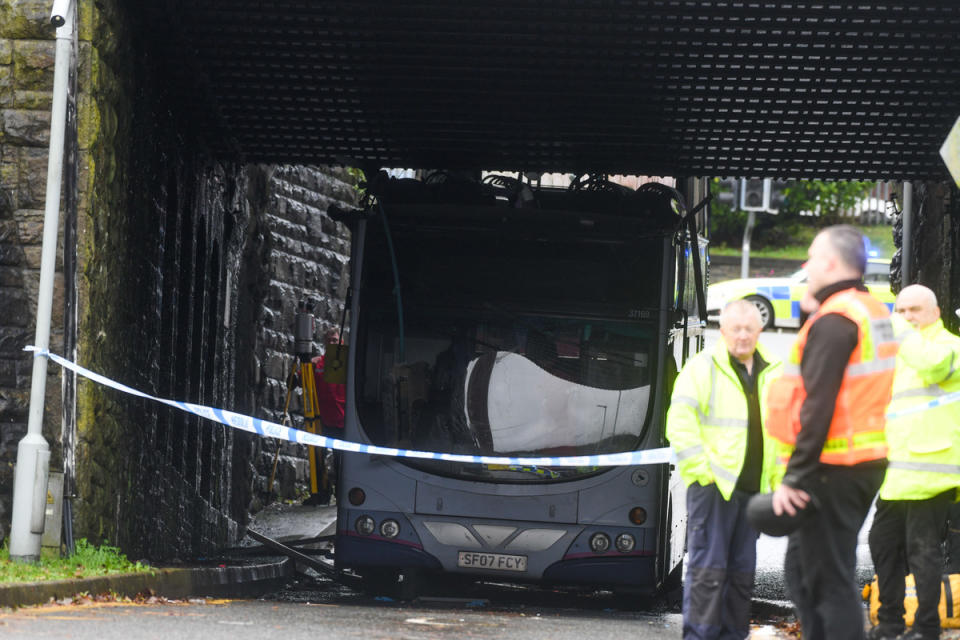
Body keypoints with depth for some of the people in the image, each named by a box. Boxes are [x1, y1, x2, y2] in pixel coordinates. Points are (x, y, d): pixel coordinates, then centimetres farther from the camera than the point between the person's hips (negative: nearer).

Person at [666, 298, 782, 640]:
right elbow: (679, 422, -11)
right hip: (713, 484, -6)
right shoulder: (703, 367, -5)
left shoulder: (771, 374, 13)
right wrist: (702, 469, -14)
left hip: (752, 486, 6)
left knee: (742, 569, 10)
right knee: (708, 567, -8)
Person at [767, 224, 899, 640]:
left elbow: (818, 406, -21)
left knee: (829, 581, -7)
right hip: (868, 463, 10)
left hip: (833, 470, -10)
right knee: (801, 568, 18)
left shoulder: (833, 321, -15)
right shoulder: (874, 313, 15)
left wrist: (794, 477, -21)